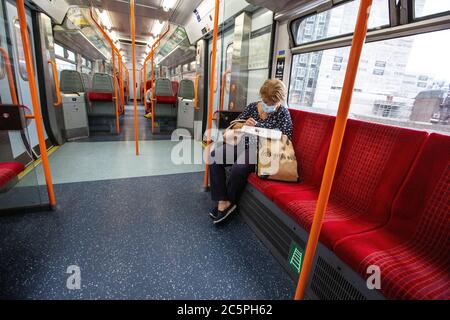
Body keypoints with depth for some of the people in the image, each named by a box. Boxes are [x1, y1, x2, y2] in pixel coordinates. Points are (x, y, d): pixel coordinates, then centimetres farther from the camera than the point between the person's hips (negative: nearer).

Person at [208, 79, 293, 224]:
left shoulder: (283, 113, 1)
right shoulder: (252, 106, 12)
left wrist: (257, 126, -17)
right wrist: (245, 125, -9)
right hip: (242, 144, 6)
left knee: (239, 167, -33)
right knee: (214, 156, -17)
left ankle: (229, 201, -3)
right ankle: (223, 201, -16)